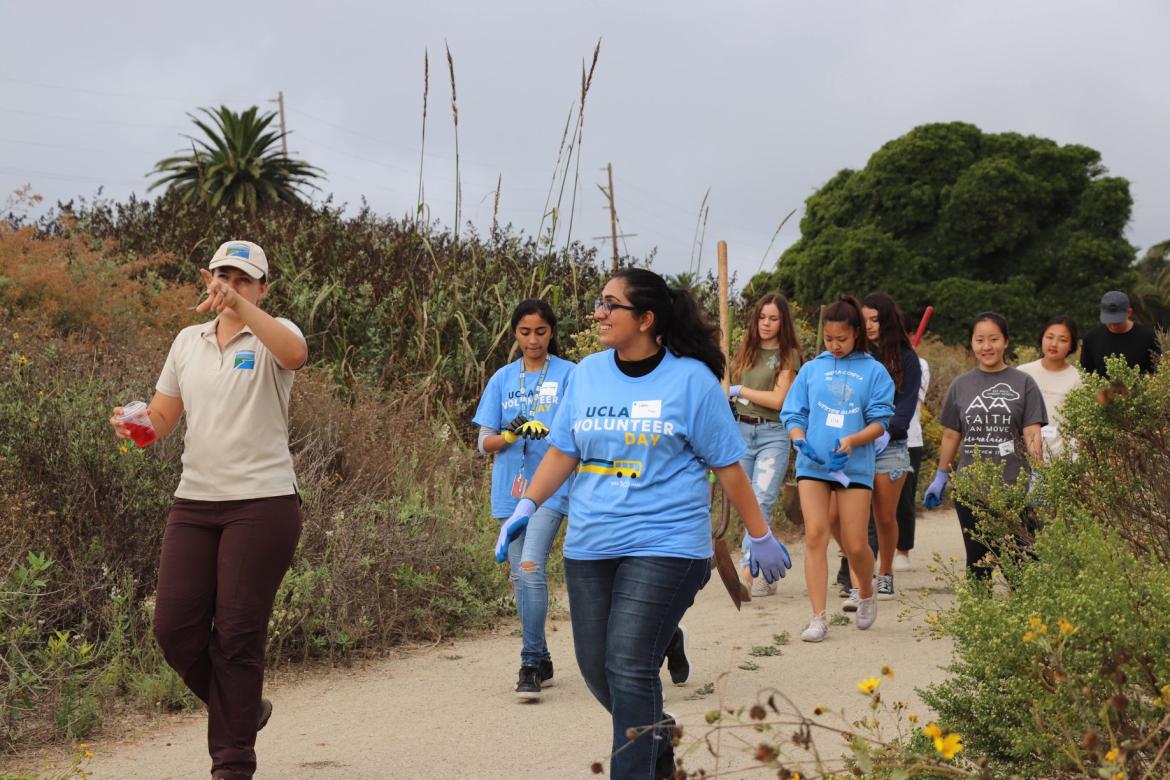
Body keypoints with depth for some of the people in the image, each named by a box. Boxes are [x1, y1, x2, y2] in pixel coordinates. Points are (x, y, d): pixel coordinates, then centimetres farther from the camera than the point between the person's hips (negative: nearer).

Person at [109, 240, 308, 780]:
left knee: (238, 633, -3)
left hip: (261, 503, -5)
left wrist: (240, 305, -38)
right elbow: (163, 416, 16)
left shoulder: (270, 336, -2)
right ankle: (243, 709, 26)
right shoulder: (188, 341, 14)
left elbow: (294, 353, -27)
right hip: (195, 501, 5)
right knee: (175, 626, 1)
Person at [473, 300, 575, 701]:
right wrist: (509, 434, -13)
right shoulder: (502, 379, 11)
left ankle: (531, 664, -14)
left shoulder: (568, 375, 1)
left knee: (531, 569, -20)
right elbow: (485, 442, 9)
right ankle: (541, 662, 21)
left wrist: (550, 433, -23)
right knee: (519, 577, 9)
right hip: (511, 489, 5)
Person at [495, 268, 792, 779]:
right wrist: (527, 506, 0)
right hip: (589, 546, 5)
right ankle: (656, 735, 36)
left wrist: (760, 537, 3)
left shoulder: (691, 378, -6)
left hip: (664, 546, -5)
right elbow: (563, 451, 13)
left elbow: (727, 464, -1)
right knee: (596, 667, 9)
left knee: (629, 666, -14)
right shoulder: (587, 374, 7)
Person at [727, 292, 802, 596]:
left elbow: (778, 400, -10)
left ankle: (750, 569, -19)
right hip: (740, 431, 4)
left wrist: (740, 390, -4)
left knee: (762, 501, -15)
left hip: (773, 435, -4)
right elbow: (728, 386, 21)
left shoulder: (787, 355, -1)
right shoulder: (746, 349, 12)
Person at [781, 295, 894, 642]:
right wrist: (800, 441, -11)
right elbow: (793, 414, 9)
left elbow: (880, 421, -1)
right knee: (815, 535, -9)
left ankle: (866, 594, 32)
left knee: (855, 544, 0)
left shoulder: (874, 371, 5)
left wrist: (851, 441, -18)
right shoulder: (811, 369, 10)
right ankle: (818, 617, -6)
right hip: (812, 464, 1)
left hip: (855, 466, -1)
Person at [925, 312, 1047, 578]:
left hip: (1013, 488, -3)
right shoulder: (960, 386, 10)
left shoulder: (1023, 384, 2)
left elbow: (1032, 434, -2)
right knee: (977, 560, 7)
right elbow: (951, 436, 15)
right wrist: (940, 478, 15)